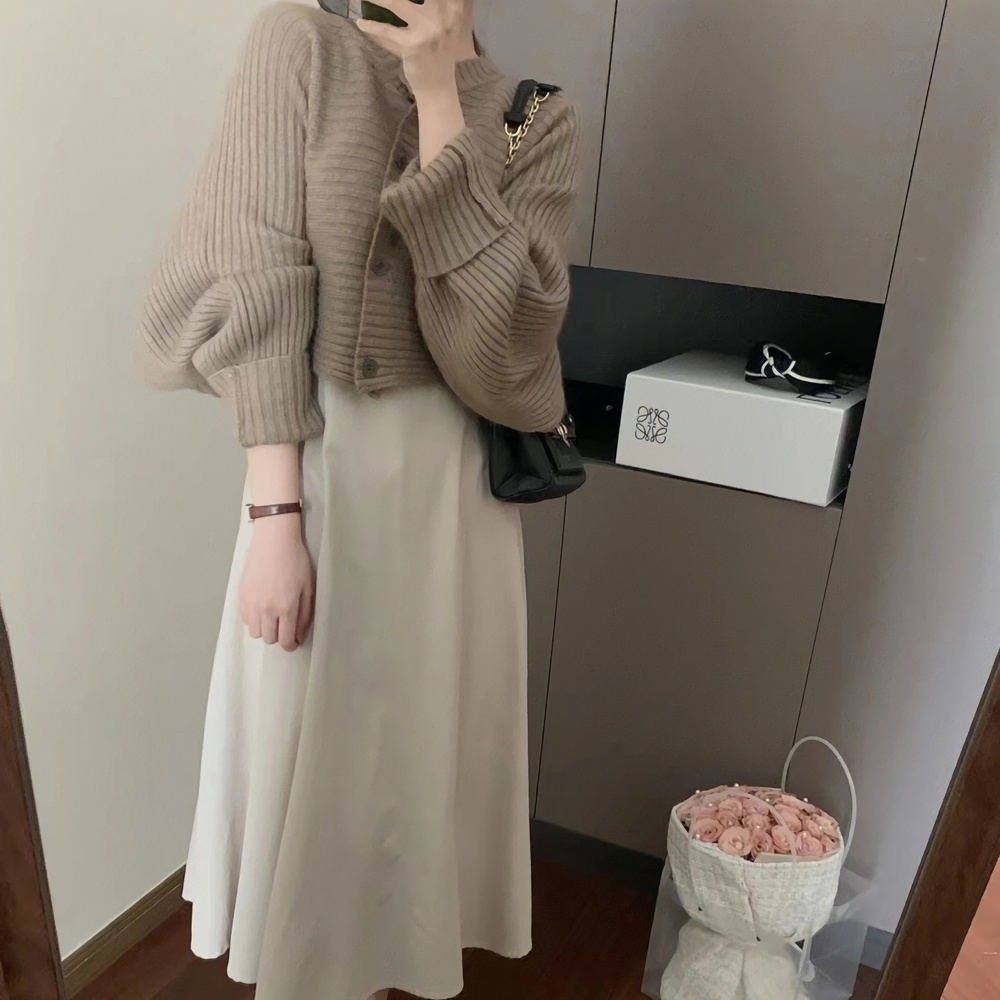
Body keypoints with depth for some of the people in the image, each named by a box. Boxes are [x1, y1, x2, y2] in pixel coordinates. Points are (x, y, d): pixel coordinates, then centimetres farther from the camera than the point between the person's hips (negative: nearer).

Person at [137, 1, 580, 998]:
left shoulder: (537, 120, 1)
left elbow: (504, 325, -15)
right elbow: (256, 291, -10)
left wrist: (439, 98, -16)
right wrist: (274, 512, -16)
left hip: (452, 475, 2)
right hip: (319, 460, -1)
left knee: (430, 729, 16)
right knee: (305, 735, 13)